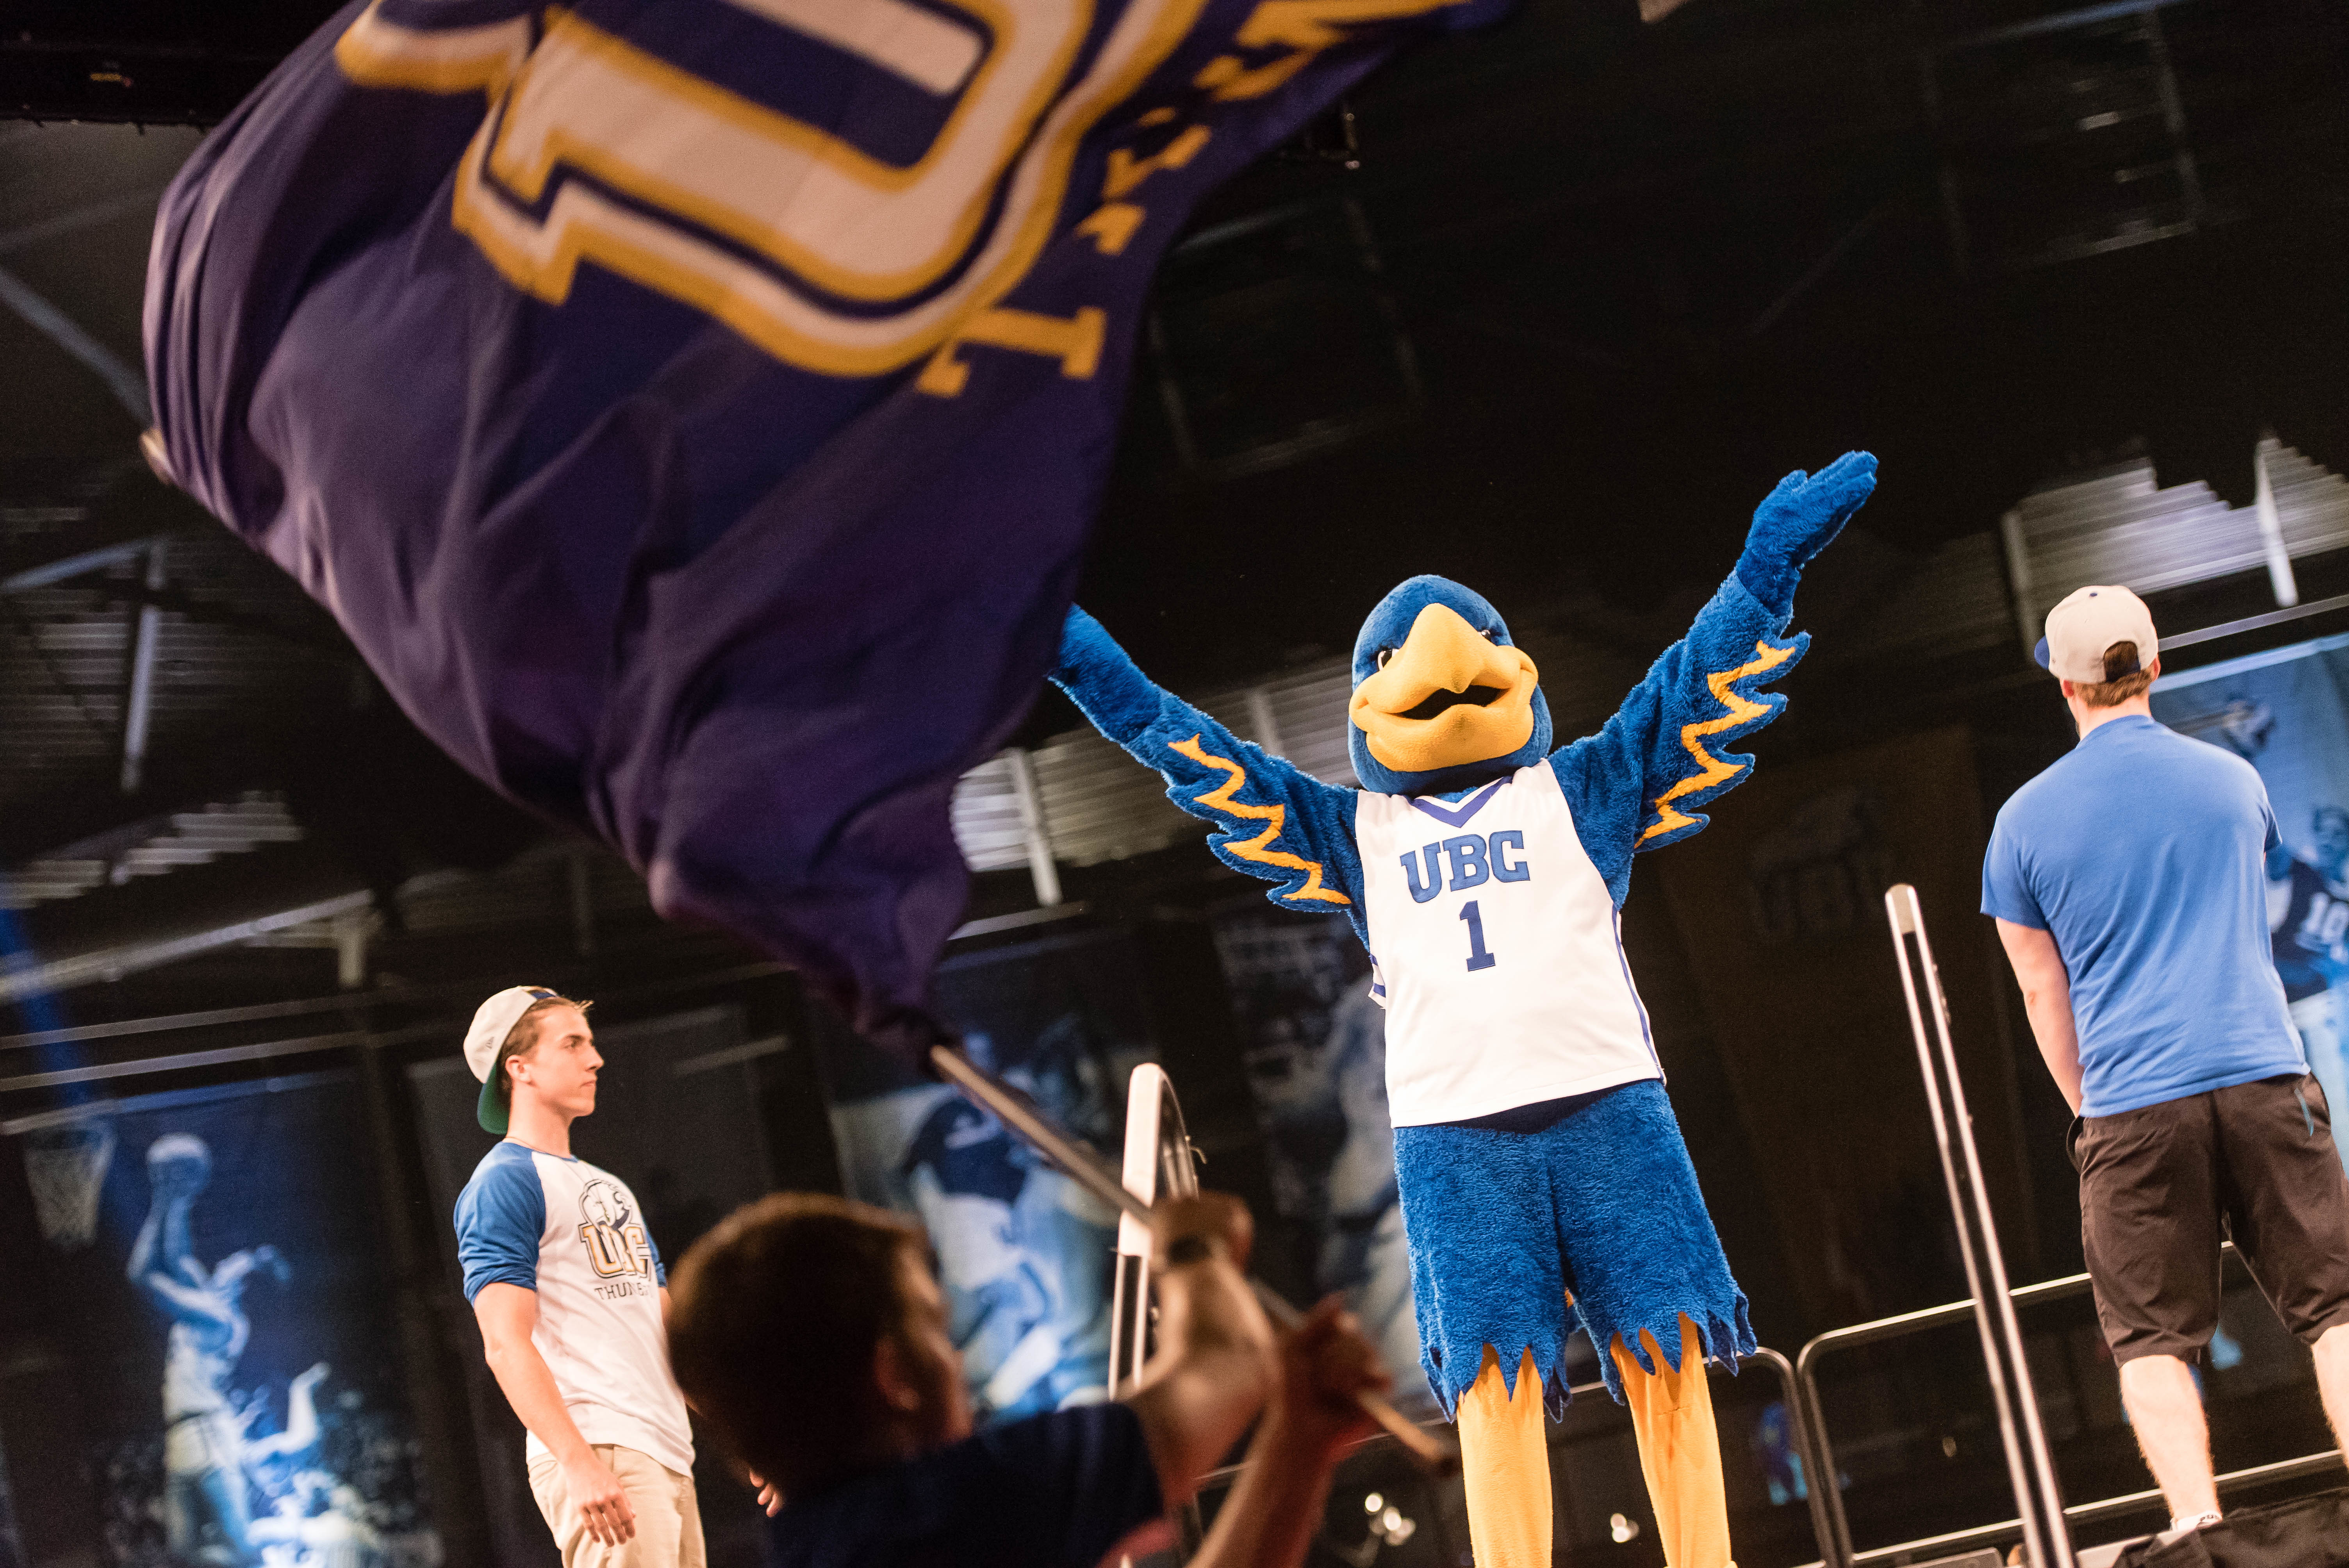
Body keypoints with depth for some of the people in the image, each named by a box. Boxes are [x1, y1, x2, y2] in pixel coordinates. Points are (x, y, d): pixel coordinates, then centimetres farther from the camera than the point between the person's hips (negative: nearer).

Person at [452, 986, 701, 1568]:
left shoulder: (610, 1188, 24)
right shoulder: (504, 1182, -4)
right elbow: (505, 1344, -14)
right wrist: (579, 1465, -25)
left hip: (670, 1454, 9)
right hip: (598, 1453, -9)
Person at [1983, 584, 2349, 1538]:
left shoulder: (2026, 820, 3)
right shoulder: (2233, 780, 9)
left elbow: (2043, 995, 9)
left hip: (2133, 1104, -1)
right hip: (2264, 1075, 1)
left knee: (2153, 1338, 4)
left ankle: (2199, 1521, -10)